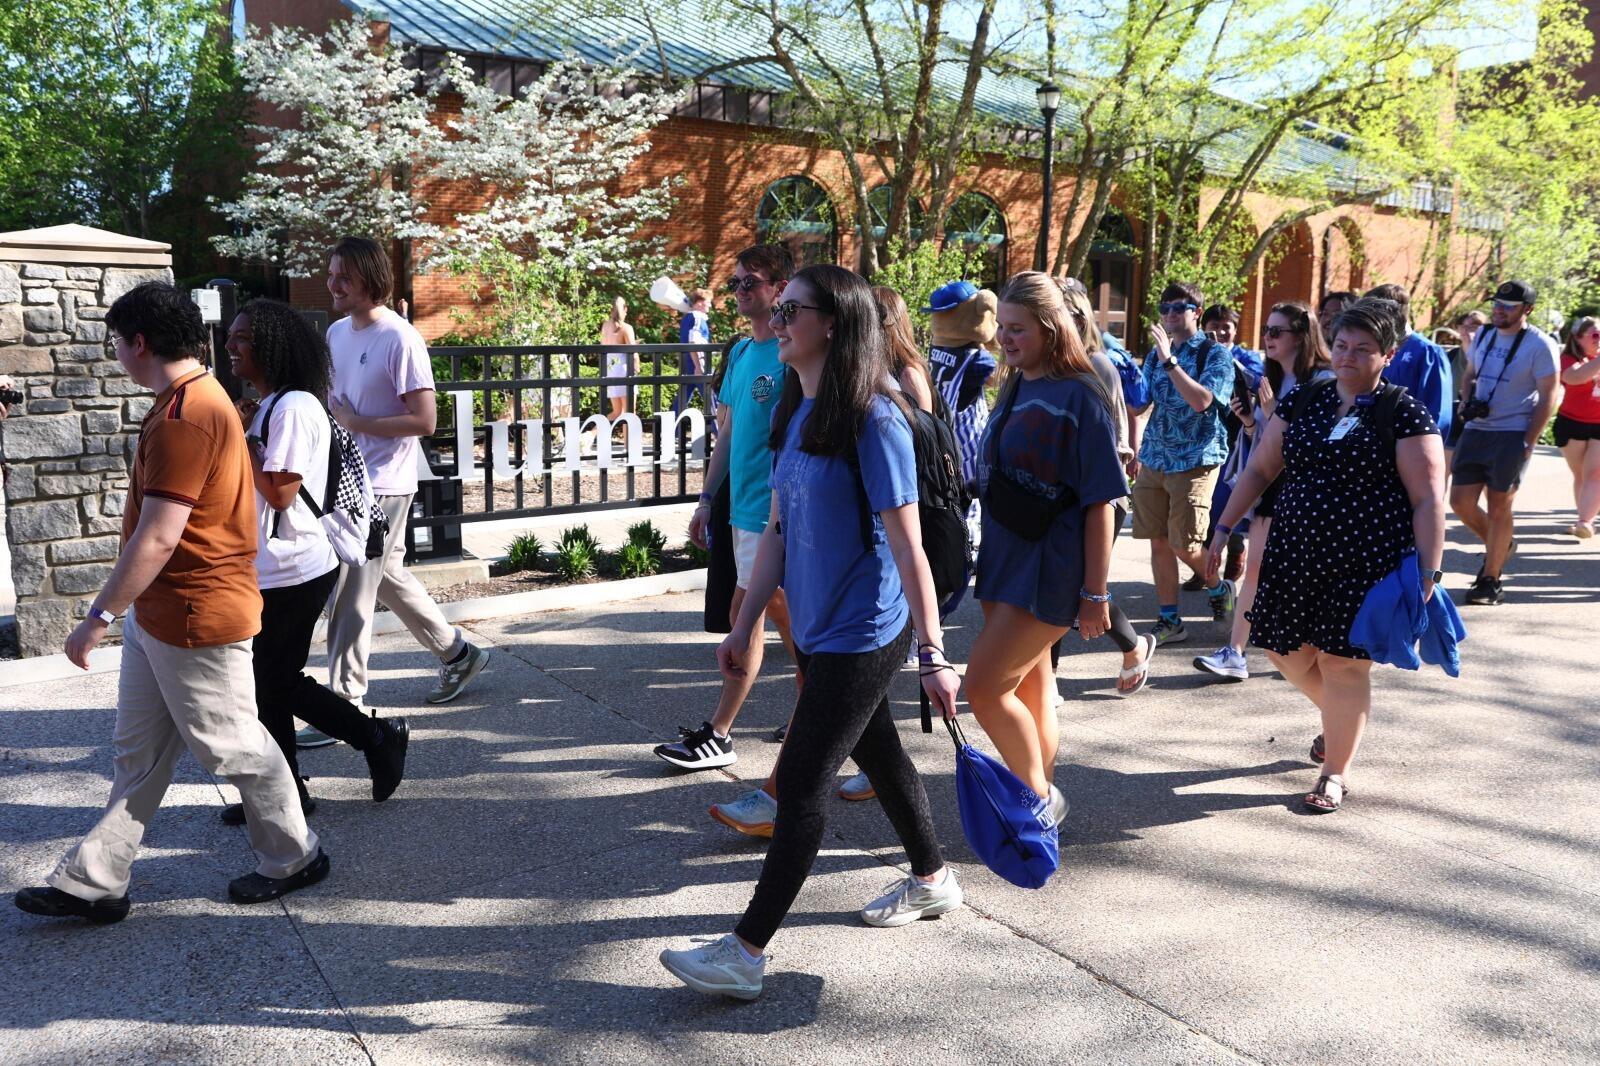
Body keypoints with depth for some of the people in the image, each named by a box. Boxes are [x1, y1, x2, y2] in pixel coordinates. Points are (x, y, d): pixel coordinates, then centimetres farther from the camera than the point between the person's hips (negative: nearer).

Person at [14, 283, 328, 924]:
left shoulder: (184, 417, -23)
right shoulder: (200, 398, 11)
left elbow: (157, 538, -26)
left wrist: (100, 615, -20)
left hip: (196, 619, -10)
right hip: (157, 616, 10)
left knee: (230, 744, 6)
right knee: (138, 752, 15)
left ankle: (293, 857, 24)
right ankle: (94, 882, 24)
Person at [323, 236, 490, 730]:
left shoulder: (400, 340, -16)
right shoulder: (336, 333, 9)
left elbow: (424, 420, -20)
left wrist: (355, 422, -18)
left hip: (381, 486, -9)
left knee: (349, 596, -6)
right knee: (388, 576, 19)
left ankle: (346, 704, 4)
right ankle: (456, 653, 35)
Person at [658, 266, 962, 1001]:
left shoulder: (873, 422, -18)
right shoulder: (795, 415, 7)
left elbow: (907, 546, -18)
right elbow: (777, 529, 11)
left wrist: (933, 656, -17)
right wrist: (745, 627, 11)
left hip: (862, 635, -8)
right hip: (819, 629, 8)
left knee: (802, 781, -5)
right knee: (877, 754, 21)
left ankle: (746, 953, 4)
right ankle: (931, 882, 42)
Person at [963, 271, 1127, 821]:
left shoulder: (1080, 397, -14)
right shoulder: (1014, 388, 9)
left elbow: (1100, 502, -14)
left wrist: (1095, 592, -14)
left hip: (1049, 569, -8)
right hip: (1004, 558, 8)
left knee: (984, 685, -9)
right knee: (1029, 687, 14)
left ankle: (1040, 796, 9)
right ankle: (1043, 803, 27)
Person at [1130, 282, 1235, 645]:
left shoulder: (1215, 353, -5)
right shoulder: (1156, 354, 13)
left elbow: (1202, 400, -21)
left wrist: (1169, 360, -22)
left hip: (1195, 461, -5)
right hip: (1153, 459, 6)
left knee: (1184, 544, -6)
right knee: (1159, 542, 5)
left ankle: (1217, 586, 26)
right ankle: (1169, 621, 14)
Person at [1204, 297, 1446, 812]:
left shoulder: (1403, 413, -6)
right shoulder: (1302, 399, 7)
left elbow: (1428, 498, -8)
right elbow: (1259, 468, 12)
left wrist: (1428, 571, -15)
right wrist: (1224, 528, 8)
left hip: (1365, 563, -5)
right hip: (1294, 556, 5)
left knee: (1342, 663, 0)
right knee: (1287, 653, 12)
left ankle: (1337, 771, 20)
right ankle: (1342, 719, 43)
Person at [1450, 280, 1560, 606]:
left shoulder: (1540, 345, -8)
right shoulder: (1483, 335, 10)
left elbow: (1547, 398, -7)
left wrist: (1528, 443, -13)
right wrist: (1468, 402, 1)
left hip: (1513, 435, -6)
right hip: (1476, 430, 6)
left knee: (1498, 506, -1)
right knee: (1461, 502, 3)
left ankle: (1491, 579, 11)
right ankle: (1501, 546, 31)